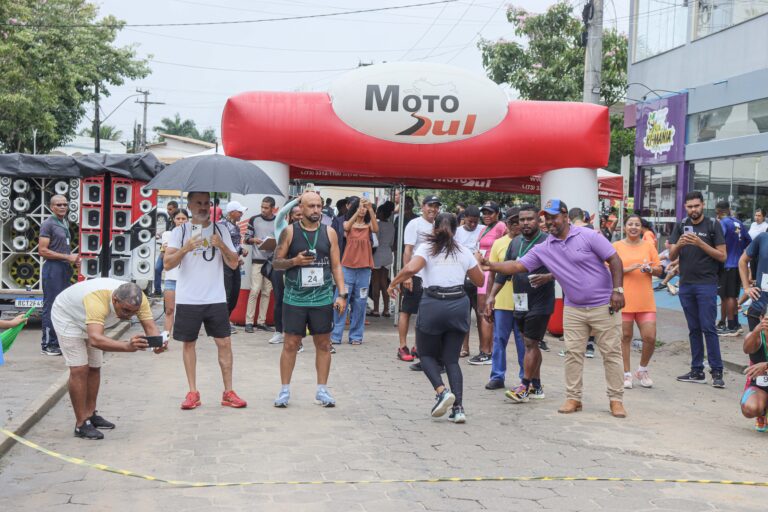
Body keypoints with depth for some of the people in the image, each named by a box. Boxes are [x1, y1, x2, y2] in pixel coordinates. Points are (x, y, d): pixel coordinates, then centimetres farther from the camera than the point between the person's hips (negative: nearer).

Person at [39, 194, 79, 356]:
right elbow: (43, 251, -16)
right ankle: (47, 345, 0)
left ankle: (60, 341, 20)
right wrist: (67, 257, -16)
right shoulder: (48, 224, -9)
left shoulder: (65, 223, 15)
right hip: (53, 268, -8)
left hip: (65, 268, 8)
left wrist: (73, 259, 7)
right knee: (51, 307, -5)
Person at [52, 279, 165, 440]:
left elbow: (150, 326, -33)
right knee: (80, 369, -13)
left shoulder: (137, 299, -29)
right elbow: (95, 339, -59)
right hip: (67, 316, -7)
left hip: (91, 320, 7)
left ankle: (90, 415, 27)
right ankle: (81, 425, -7)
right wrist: (127, 346, -73)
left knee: (94, 367, 12)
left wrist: (157, 343, -56)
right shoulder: (97, 301, -47)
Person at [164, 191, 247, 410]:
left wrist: (222, 246, -14)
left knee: (224, 343, -1)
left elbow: (234, 264, 4)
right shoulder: (180, 231, 2)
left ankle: (228, 392, 8)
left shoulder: (221, 229, 7)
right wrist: (186, 248, -21)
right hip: (188, 299, -1)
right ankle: (193, 392, 15)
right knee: (189, 343, 6)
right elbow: (168, 264, -6)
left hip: (216, 299, 1)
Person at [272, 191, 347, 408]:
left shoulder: (329, 232, 5)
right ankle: (284, 390, 13)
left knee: (323, 344, 7)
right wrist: (294, 261, -17)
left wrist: (341, 294, -1)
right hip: (295, 298, -2)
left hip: (323, 298, 2)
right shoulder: (289, 232, -1)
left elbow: (336, 266, 7)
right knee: (290, 344, 2)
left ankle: (322, 390, 17)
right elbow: (276, 262, 3)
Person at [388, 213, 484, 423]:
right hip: (459, 305, 3)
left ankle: (442, 391, -8)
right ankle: (458, 407, 0)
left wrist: (393, 283, -4)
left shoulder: (426, 247, 1)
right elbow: (479, 281, 17)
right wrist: (477, 263, 33)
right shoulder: (464, 252, 10)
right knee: (451, 359, 12)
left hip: (433, 305, -3)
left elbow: (411, 268, -18)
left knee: (426, 354, 16)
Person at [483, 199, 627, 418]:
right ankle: (573, 398, 13)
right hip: (573, 309, 4)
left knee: (611, 353, 2)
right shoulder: (544, 249, 1)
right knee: (573, 354, 3)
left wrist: (617, 290, -16)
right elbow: (518, 266, -3)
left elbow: (614, 260, -9)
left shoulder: (589, 236, -11)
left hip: (603, 306, -4)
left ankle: (616, 399, 10)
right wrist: (492, 266, -18)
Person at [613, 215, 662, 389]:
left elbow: (659, 270, 11)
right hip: (624, 300, -2)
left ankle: (642, 370, 21)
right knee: (625, 337, 4)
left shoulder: (649, 245, 10)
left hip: (645, 301, 2)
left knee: (650, 337, -2)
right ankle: (627, 374, 16)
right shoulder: (616, 246, 3)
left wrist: (650, 269, -10)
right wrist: (628, 269, -15)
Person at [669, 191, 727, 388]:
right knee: (694, 329, 8)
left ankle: (717, 371, -2)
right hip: (686, 284, 4)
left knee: (708, 328, -7)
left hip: (706, 284, -4)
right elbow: (671, 256, 6)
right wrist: (679, 244, -15)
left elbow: (722, 256, -5)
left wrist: (701, 243, -17)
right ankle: (697, 371, 13)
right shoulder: (681, 226, 9)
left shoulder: (713, 225, -1)